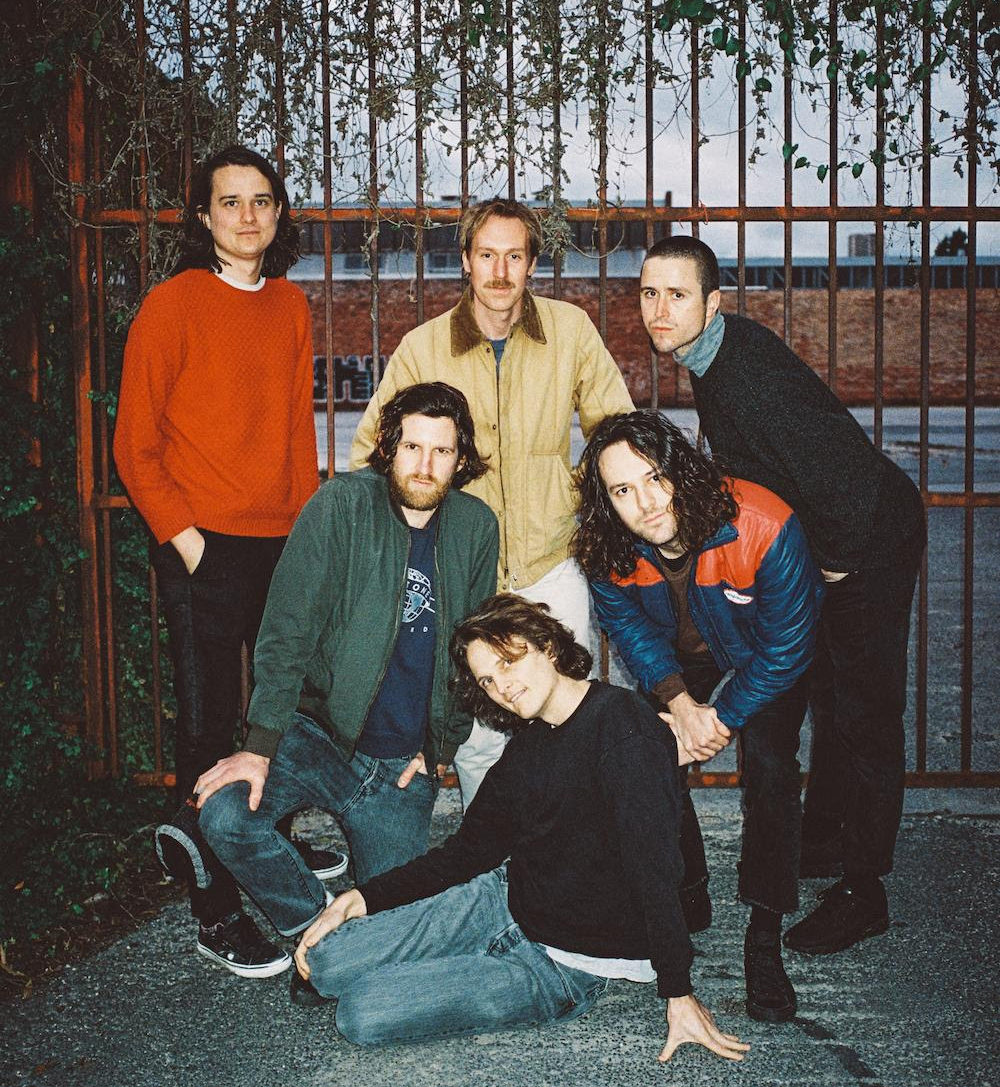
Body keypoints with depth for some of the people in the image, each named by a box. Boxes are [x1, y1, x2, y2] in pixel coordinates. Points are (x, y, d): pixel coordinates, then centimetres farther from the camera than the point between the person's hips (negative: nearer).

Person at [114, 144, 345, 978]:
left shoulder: (291, 305, 11)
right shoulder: (173, 304, -6)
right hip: (205, 547, -6)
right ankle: (214, 901, 9)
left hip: (284, 542, 6)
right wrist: (182, 536, -12)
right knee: (210, 721, -1)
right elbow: (135, 445, -5)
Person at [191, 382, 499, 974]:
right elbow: (286, 631, -13)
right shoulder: (342, 504, -10)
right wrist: (261, 746, -19)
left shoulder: (477, 528, 1)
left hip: (403, 764, 2)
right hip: (318, 731, -2)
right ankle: (313, 916, -1)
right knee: (225, 816, -27)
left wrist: (440, 749, 6)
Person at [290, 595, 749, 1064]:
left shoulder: (620, 724, -20)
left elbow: (652, 862, -24)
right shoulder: (527, 744, 8)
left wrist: (679, 994, -25)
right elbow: (469, 850, 11)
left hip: (565, 963, -7)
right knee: (324, 963, -8)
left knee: (361, 1013, -16)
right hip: (503, 900, 7)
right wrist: (363, 898, 0)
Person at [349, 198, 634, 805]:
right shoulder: (422, 348, -4)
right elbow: (369, 454, 6)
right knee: (477, 738, 3)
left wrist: (589, 508, 3)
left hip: (554, 571, 1)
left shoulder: (571, 330, -3)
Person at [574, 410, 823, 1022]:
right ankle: (686, 892, 19)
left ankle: (765, 941, -15)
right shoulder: (608, 550, -27)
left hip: (767, 658, -4)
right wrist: (678, 702, -22)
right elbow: (628, 627, -8)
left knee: (768, 761, -23)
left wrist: (724, 719, -22)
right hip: (678, 655, 4)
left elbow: (786, 645, -28)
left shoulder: (765, 528, -40)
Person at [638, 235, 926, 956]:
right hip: (821, 539, 10)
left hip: (872, 538, -10)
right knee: (827, 696, 20)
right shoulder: (713, 356, -1)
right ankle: (823, 841, 36)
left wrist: (837, 562, -19)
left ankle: (863, 891, 6)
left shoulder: (752, 375, -32)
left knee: (865, 709, -4)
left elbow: (848, 473, -35)